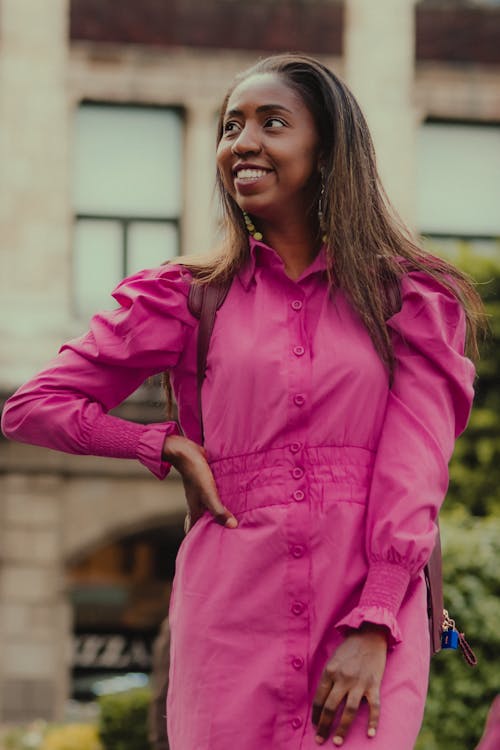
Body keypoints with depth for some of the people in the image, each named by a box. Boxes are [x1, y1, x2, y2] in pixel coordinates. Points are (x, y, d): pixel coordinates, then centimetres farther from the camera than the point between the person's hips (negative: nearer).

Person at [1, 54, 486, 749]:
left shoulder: (410, 299, 8)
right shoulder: (188, 297, 11)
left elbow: (415, 471, -2)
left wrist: (373, 627, -14)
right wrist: (171, 445, 1)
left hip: (371, 617, -1)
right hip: (231, 613, 1)